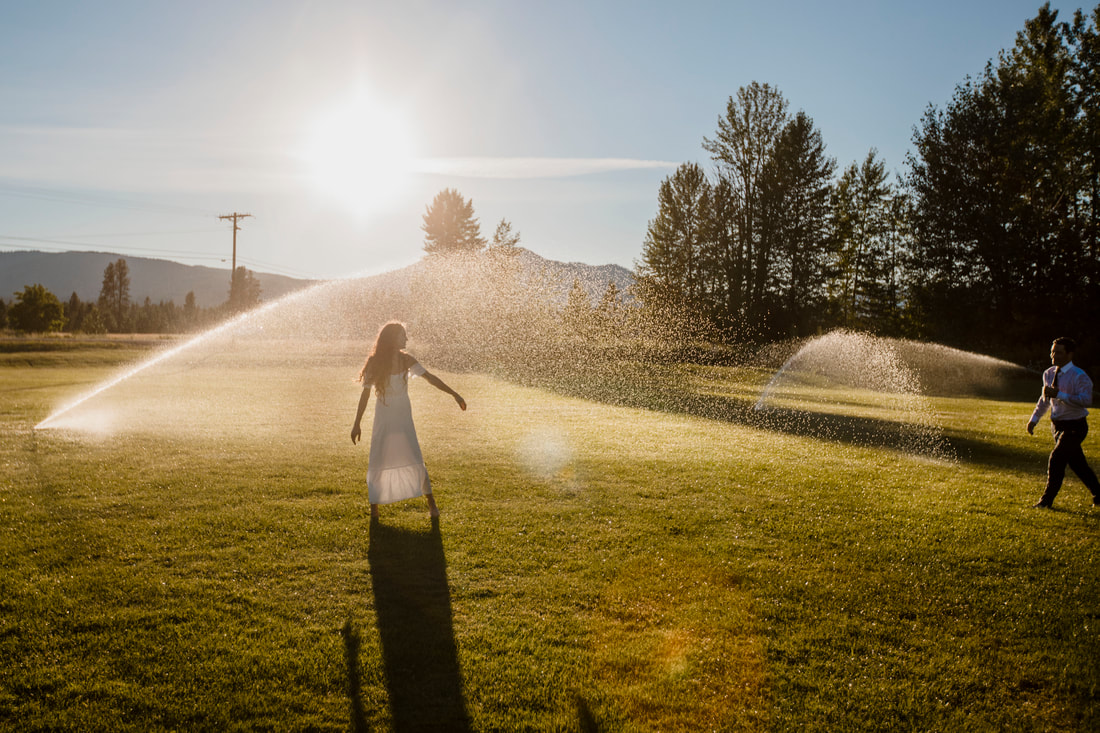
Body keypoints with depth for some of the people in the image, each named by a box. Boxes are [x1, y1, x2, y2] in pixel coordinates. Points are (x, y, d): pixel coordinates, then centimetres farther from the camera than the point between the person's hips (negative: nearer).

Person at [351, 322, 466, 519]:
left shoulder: (406, 360, -3)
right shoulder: (375, 364, -10)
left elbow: (430, 378, 2)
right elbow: (365, 394, -7)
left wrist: (454, 394, -2)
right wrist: (357, 424, -7)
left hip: (403, 417, 2)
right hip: (383, 418, -2)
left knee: (415, 460, -1)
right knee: (377, 463, 0)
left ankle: (431, 502, 10)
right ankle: (374, 507, 15)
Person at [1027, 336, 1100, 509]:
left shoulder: (1079, 376, -17)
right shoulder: (1049, 374, 5)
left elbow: (1086, 400, -30)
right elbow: (1045, 399, 19)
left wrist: (1059, 395, -34)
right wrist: (1034, 418, 11)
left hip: (1074, 426, -7)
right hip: (1058, 424, 7)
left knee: (1056, 458, -14)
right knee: (1076, 462, 16)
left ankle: (1047, 500, -4)